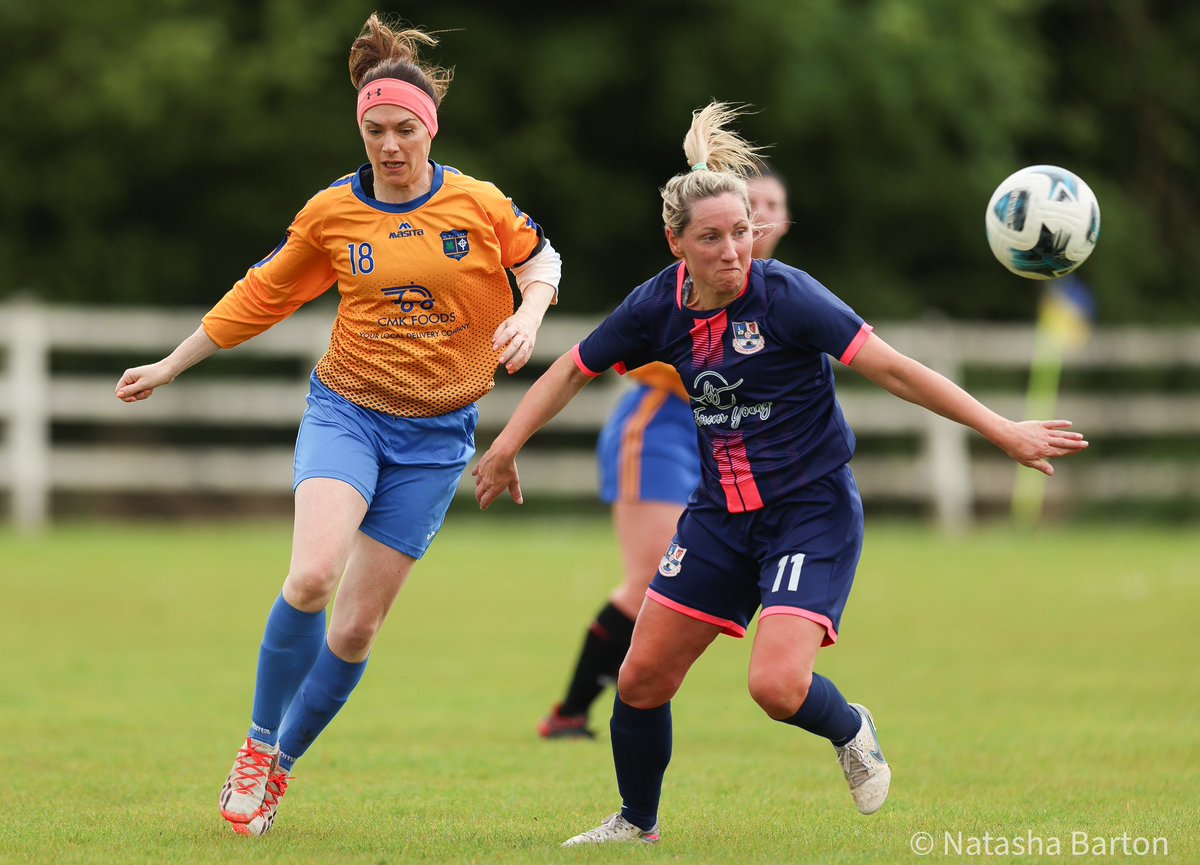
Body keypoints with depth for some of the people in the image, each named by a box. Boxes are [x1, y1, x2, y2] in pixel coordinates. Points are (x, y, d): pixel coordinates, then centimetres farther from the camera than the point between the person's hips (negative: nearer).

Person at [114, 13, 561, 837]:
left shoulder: (479, 205, -4)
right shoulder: (331, 213, -1)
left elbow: (541, 257, 12)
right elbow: (262, 295, 12)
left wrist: (528, 317, -10)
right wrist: (170, 365, 18)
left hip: (435, 434, 0)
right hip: (345, 410, 0)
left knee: (356, 626, -2)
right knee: (312, 574, -26)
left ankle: (281, 766, 19)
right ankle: (257, 743, -6)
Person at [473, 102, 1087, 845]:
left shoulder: (784, 295, -19)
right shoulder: (659, 306, -4)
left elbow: (893, 369, -20)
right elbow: (576, 369, 13)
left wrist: (1005, 433, -22)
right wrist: (507, 446, 13)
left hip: (812, 511, -5)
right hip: (722, 512, 5)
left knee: (777, 685, -22)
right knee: (642, 679, 4)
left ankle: (851, 732, 13)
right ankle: (636, 824, 29)